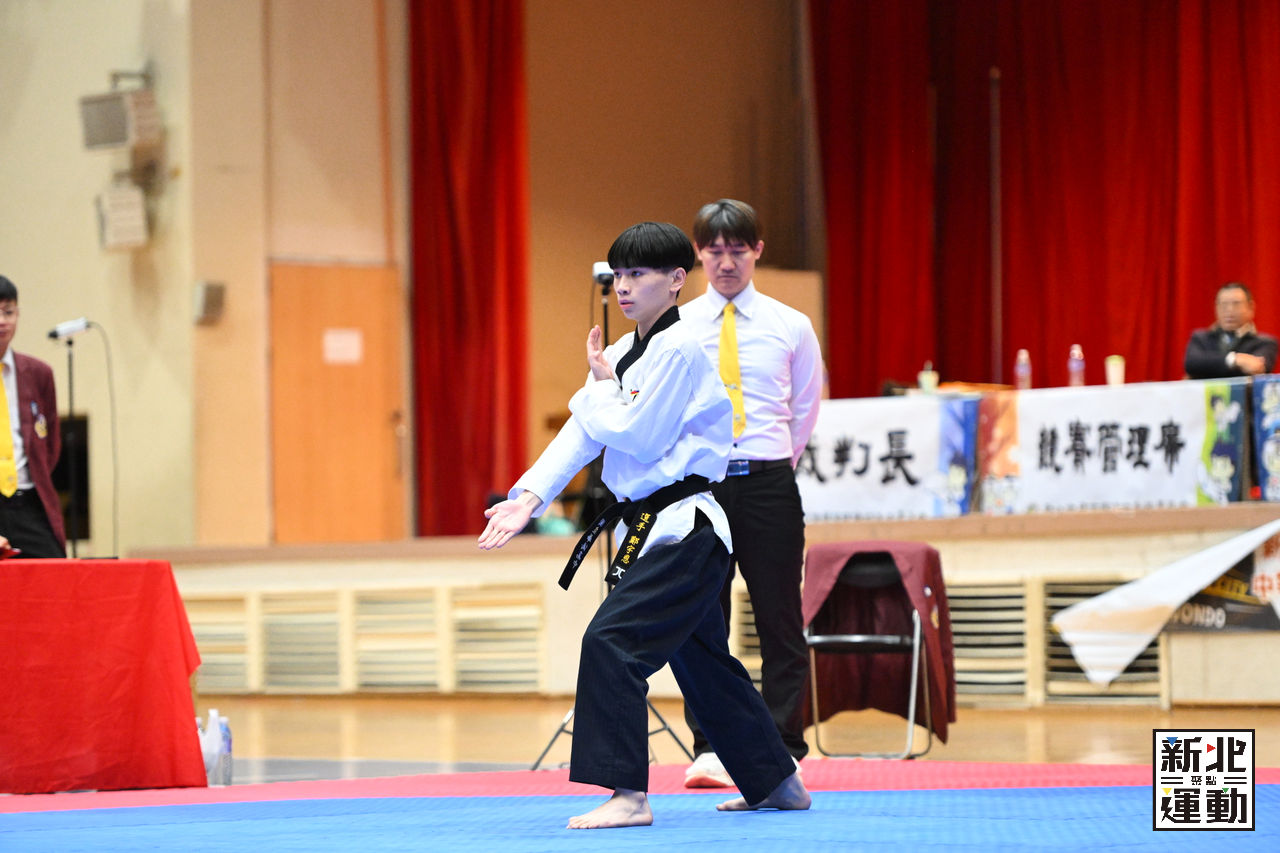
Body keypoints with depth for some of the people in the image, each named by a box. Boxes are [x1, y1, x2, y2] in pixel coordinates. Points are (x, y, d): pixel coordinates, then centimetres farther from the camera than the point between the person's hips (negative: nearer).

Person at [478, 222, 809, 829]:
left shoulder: (677, 351, -14)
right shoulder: (626, 351, 15)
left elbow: (636, 434, -20)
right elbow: (581, 433, 7)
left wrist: (603, 384, -3)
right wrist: (529, 497, -5)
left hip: (683, 530, -10)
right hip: (659, 529, 10)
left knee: (612, 642, -20)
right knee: (701, 660, 19)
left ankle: (627, 795, -21)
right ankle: (777, 784, 31)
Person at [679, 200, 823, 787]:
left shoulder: (790, 326, 4)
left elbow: (805, 408, 14)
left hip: (767, 481, 0)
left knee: (780, 623, 0)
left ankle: (782, 751, 5)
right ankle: (709, 748, 6)